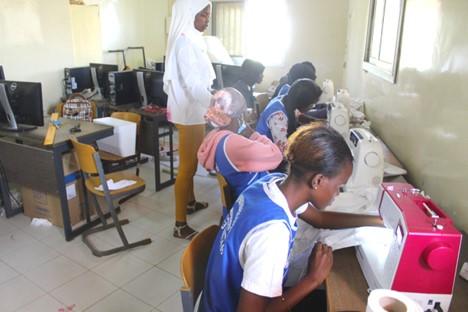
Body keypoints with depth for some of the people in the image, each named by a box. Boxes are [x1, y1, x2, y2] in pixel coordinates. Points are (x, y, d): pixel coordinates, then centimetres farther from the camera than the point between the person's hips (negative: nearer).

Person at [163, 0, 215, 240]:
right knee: (187, 165, -5)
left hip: (194, 109, 10)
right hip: (189, 112, -10)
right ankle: (180, 225, 5)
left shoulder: (192, 38, 12)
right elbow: (193, 85, -27)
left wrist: (212, 105, 20)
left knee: (193, 161, 22)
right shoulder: (184, 41, -19)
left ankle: (190, 202, 41)